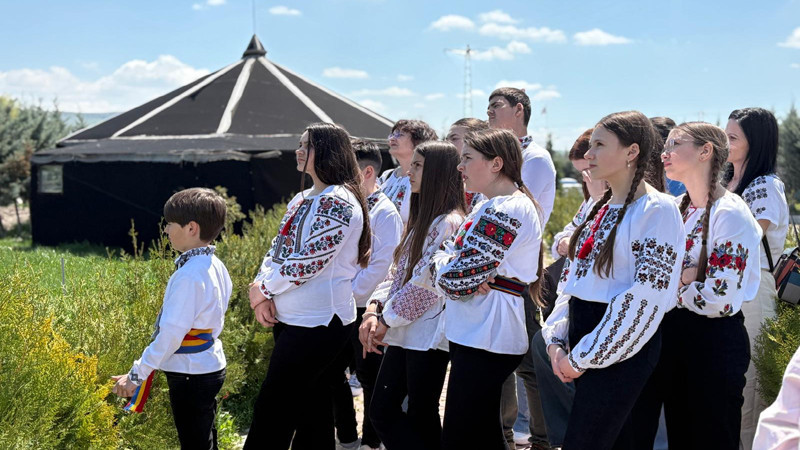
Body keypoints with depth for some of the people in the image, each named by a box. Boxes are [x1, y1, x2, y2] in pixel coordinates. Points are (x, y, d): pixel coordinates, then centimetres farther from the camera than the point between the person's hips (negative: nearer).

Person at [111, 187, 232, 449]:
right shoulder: (216, 267, 5)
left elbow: (171, 332, -26)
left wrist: (137, 375, -22)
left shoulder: (189, 276, -24)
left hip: (190, 376, -9)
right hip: (210, 367, 9)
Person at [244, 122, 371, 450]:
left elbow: (310, 260, -20)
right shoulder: (302, 200, 14)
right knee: (312, 410, 15)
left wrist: (261, 288, -10)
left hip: (318, 323, -9)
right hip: (290, 319, 9)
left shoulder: (338, 202, -15)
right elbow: (277, 249, 13)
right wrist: (263, 292, -5)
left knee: (272, 409, -7)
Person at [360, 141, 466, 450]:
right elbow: (397, 272, 14)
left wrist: (386, 321, -11)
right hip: (403, 334, 9)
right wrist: (374, 310, -1)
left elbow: (424, 284, -19)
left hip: (428, 336, -9)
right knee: (382, 410, 9)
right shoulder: (421, 220, 16)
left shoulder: (449, 223, -14)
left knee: (422, 417, 2)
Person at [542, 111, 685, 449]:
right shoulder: (600, 208, 14)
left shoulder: (658, 210, -11)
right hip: (583, 338, 8)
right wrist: (556, 339, 2)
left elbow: (645, 296, -18)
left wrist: (583, 357, -15)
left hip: (621, 349, -7)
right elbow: (573, 278, 16)